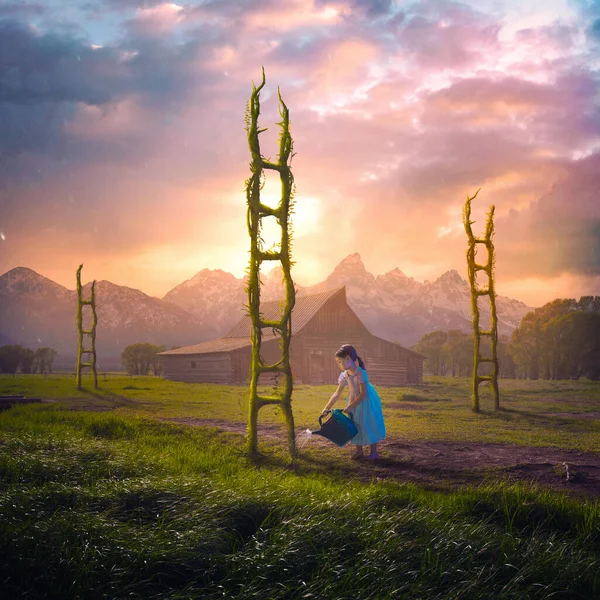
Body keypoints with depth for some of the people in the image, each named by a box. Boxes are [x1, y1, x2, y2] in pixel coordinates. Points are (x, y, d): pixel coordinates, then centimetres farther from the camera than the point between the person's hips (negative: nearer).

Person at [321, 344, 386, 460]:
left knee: (369, 426, 1)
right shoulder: (344, 375, -6)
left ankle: (374, 452, 14)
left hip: (367, 403, -7)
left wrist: (350, 407, -29)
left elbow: (363, 394, -28)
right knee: (355, 426, 10)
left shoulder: (360, 373, -27)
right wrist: (327, 408, -6)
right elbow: (337, 394, -1)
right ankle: (359, 451, 23)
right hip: (354, 404, 7)